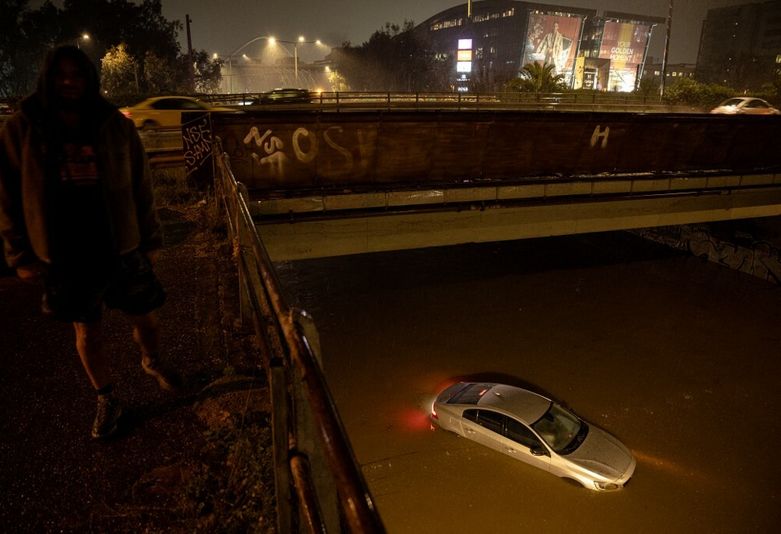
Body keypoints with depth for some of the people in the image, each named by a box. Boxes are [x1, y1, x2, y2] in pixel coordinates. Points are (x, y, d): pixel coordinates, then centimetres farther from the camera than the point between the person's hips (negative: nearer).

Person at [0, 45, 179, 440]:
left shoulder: (116, 126, -2)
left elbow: (141, 187, 2)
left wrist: (151, 240, 3)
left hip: (121, 248, 0)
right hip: (64, 256, 0)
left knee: (146, 318, 11)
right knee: (86, 332, 13)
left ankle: (152, 363, 45)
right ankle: (106, 401, 34)